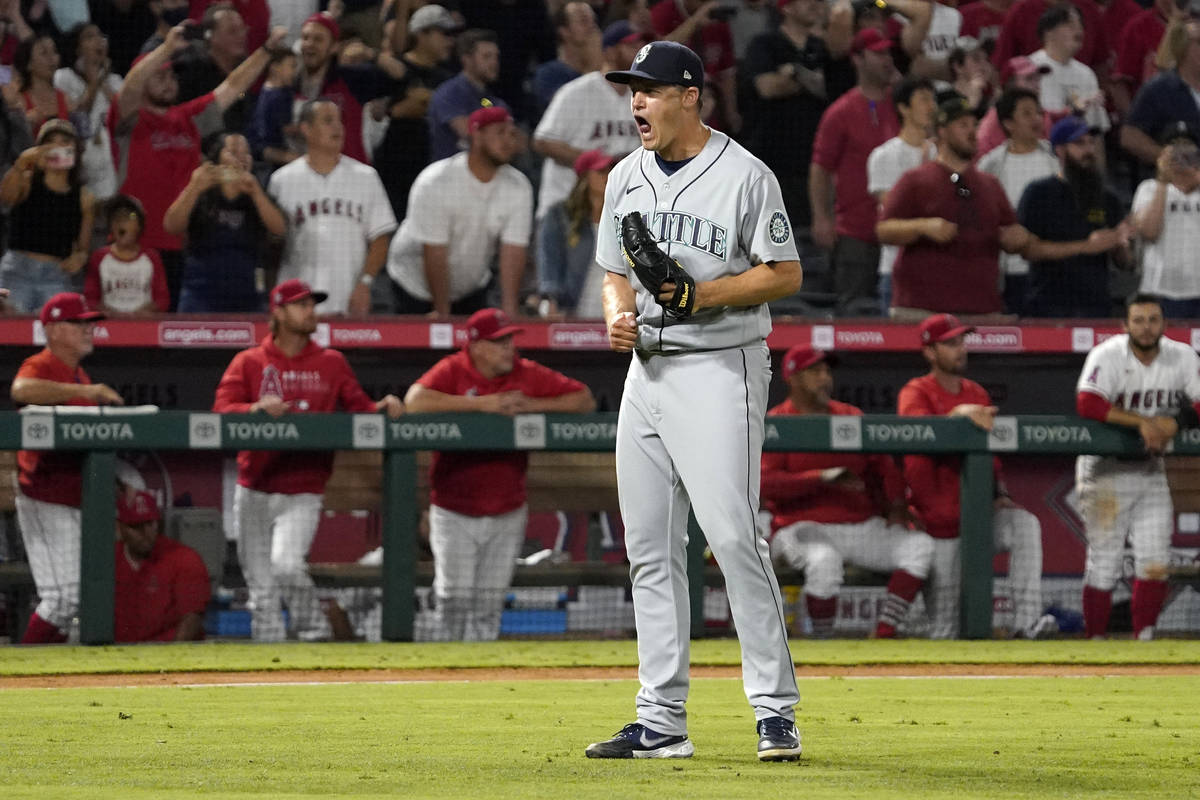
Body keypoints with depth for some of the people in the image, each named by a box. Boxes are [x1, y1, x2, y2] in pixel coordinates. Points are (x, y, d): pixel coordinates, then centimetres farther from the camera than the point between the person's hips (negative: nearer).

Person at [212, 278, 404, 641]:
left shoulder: (331, 363, 10)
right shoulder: (249, 363, 5)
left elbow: (358, 405, 7)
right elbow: (221, 410, -7)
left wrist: (382, 407, -15)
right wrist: (257, 408, -26)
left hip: (303, 492, -1)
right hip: (254, 492, 1)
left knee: (286, 564, -22)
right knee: (262, 588, 5)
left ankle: (314, 633, -5)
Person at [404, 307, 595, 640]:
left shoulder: (527, 374, 0)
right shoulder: (452, 371, -8)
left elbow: (585, 401, 1)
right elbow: (416, 400, -27)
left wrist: (534, 405, -14)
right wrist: (482, 403, -27)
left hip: (507, 515, 3)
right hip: (454, 513, -3)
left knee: (489, 608, 6)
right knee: (455, 601, -5)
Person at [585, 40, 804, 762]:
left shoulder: (745, 176, -8)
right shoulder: (626, 178, 13)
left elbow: (785, 274, -8)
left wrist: (703, 294, -19)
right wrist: (618, 315, -1)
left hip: (719, 370, -7)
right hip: (647, 370, 7)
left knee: (733, 535, -15)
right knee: (650, 547, 7)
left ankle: (777, 709, -11)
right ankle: (662, 722, 11)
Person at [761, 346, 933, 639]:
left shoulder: (851, 416, 16)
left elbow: (883, 465, 18)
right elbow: (764, 483, -16)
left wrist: (896, 507, -1)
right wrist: (821, 478, -26)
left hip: (864, 527, 6)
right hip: (805, 528, -6)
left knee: (920, 545, -15)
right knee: (823, 560, -39)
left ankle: (885, 634, -22)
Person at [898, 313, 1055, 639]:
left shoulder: (976, 393, 12)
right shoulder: (915, 393, -6)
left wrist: (1000, 493, 1)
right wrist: (958, 414, -46)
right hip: (939, 521, -4)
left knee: (1025, 524, -26)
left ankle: (1026, 619, -31)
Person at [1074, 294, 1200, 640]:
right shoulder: (1107, 356, -15)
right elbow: (1087, 404, -30)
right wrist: (1142, 422, -32)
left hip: (1151, 468, 4)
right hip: (1105, 470, -4)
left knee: (1155, 562, -2)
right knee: (1104, 562, -4)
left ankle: (1144, 636, 8)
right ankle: (1095, 642, 4)